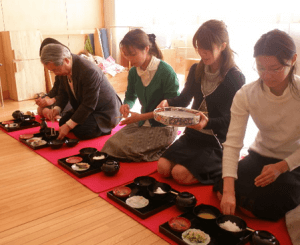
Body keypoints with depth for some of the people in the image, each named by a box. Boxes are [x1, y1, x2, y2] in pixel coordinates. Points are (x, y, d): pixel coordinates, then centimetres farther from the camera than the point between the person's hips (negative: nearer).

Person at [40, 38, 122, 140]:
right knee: (63, 122, 4)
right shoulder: (63, 69, -7)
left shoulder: (89, 71, -34)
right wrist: (57, 108, -11)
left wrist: (69, 125, -26)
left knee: (81, 131, -23)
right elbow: (63, 91, 9)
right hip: (83, 107, 9)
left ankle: (106, 126, 4)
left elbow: (89, 105, -30)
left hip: (105, 111, -9)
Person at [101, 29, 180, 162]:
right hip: (143, 122, 6)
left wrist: (142, 116, -19)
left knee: (121, 146, -20)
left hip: (164, 127, -6)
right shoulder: (133, 72, 2)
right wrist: (126, 105, -9)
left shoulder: (166, 71, -18)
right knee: (112, 142, -18)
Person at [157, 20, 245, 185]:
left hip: (218, 142, -5)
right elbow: (184, 99, 14)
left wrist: (208, 123, -33)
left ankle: (223, 172, 2)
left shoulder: (236, 78, -12)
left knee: (180, 173, -20)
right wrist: (167, 103, -9)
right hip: (193, 134, 6)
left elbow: (233, 119, -14)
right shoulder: (196, 70, 5)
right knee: (163, 167, -12)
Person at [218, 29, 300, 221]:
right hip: (261, 155, 2)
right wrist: (228, 190, -33)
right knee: (222, 188, -19)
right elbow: (233, 143, -24)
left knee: (266, 207, -19)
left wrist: (281, 167, -23)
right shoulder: (246, 95, -18)